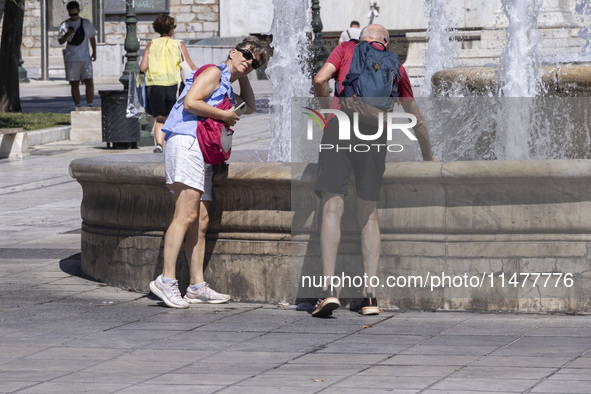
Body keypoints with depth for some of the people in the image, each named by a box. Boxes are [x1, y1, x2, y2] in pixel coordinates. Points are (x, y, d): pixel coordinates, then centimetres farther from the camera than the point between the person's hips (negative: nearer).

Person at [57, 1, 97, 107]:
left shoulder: (87, 23, 9)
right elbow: (60, 41, 3)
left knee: (89, 82, -8)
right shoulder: (65, 25, 4)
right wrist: (67, 34, -16)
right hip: (71, 59, 0)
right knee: (74, 84, 2)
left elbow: (92, 39, 17)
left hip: (85, 58, 0)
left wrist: (94, 52, 8)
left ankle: (90, 105, -5)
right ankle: (77, 106, 7)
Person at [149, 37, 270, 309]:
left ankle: (197, 286, 4)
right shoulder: (214, 73, 1)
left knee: (201, 222, 5)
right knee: (186, 216, -19)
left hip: (203, 153, 10)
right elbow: (190, 102, -13)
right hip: (186, 143, -10)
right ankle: (166, 280, -25)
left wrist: (243, 77, 33)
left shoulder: (227, 88, 30)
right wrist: (225, 116, -5)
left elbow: (249, 108, 45)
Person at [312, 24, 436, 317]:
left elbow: (320, 80, 4)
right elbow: (416, 119, 32)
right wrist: (428, 156, 46)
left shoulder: (347, 49, 21)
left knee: (332, 210, -6)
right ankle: (370, 296, 2)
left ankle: (328, 290, -19)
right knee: (368, 216, 10)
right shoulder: (396, 68, 26)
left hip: (340, 127, -2)